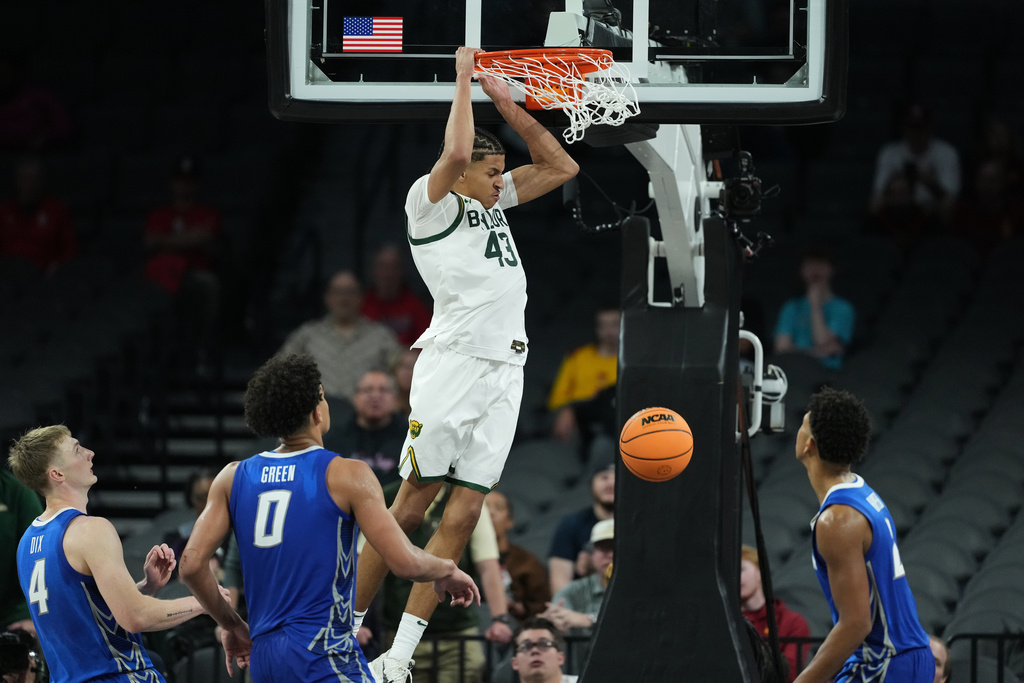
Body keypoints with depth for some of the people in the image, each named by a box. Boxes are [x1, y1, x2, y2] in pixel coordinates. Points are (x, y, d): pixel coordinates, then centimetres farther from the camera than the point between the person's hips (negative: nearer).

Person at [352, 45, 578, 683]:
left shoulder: (494, 202, 20)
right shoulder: (430, 203, -3)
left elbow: (561, 166, 24)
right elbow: (457, 153, -22)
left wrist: (508, 104, 15)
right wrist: (465, 77, -10)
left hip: (504, 372, 7)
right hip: (455, 362, -7)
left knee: (463, 514, 0)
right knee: (411, 504, -5)